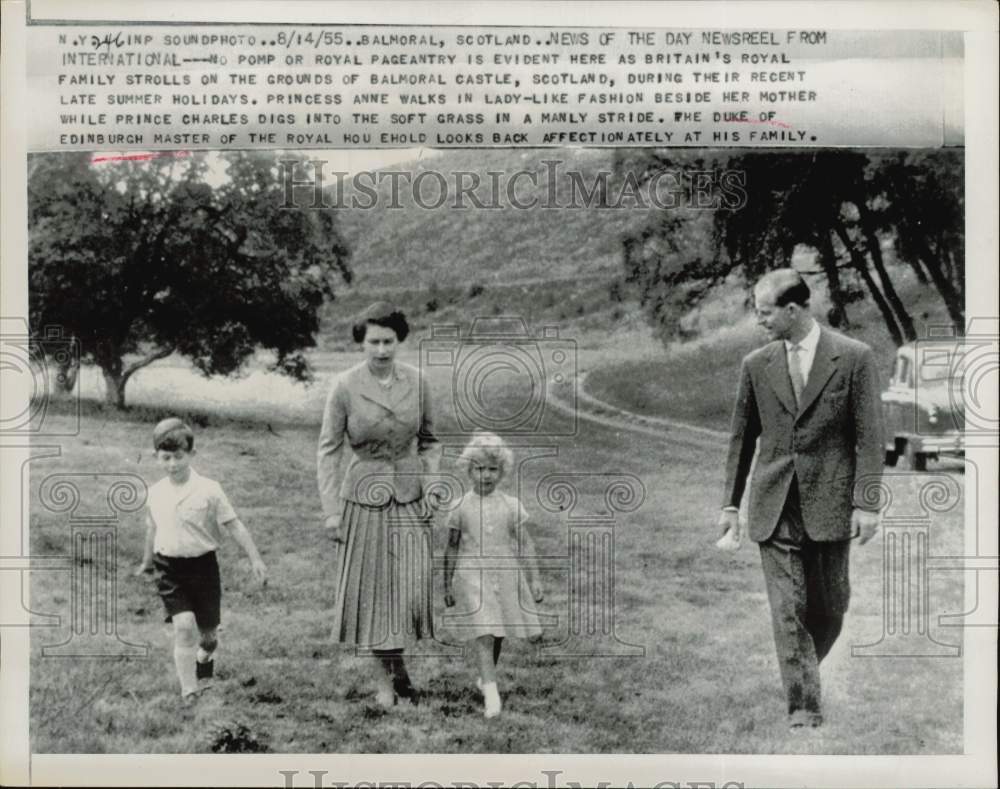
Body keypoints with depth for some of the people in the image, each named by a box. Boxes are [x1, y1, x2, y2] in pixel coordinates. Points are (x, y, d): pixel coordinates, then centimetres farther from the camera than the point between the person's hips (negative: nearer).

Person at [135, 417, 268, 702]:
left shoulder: (208, 489, -9)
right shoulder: (155, 493, 2)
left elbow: (233, 525, -6)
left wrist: (255, 558, -7)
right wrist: (147, 561, 32)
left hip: (202, 564, -1)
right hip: (169, 568, 1)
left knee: (207, 630, 10)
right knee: (184, 626, -15)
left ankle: (205, 657, 46)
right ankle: (189, 691, -10)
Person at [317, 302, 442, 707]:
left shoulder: (416, 382, -1)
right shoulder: (345, 387, -9)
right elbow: (328, 450, -3)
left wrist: (430, 485, 0)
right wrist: (331, 509, -6)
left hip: (410, 498, 2)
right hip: (364, 497, -1)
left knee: (412, 587, -6)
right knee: (371, 590, 6)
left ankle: (396, 664, 17)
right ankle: (385, 673, 23)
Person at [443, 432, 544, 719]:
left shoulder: (511, 506, 0)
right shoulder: (460, 508, -2)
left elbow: (524, 546, 4)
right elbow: (451, 549, 6)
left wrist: (533, 580, 1)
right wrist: (447, 585, 9)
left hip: (504, 576, 2)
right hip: (472, 576, -2)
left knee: (498, 635, 12)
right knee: (483, 635, -13)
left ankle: (485, 677, 36)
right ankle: (491, 693, -18)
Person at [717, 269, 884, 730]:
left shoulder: (854, 358, -3)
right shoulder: (756, 365, 6)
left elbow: (869, 437, -4)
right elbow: (742, 438, 12)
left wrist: (866, 502, -11)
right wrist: (731, 503, 11)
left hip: (829, 504, -1)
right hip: (774, 509, 2)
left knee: (829, 609, 10)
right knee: (787, 613, -3)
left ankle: (804, 673, 35)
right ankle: (803, 708, 2)